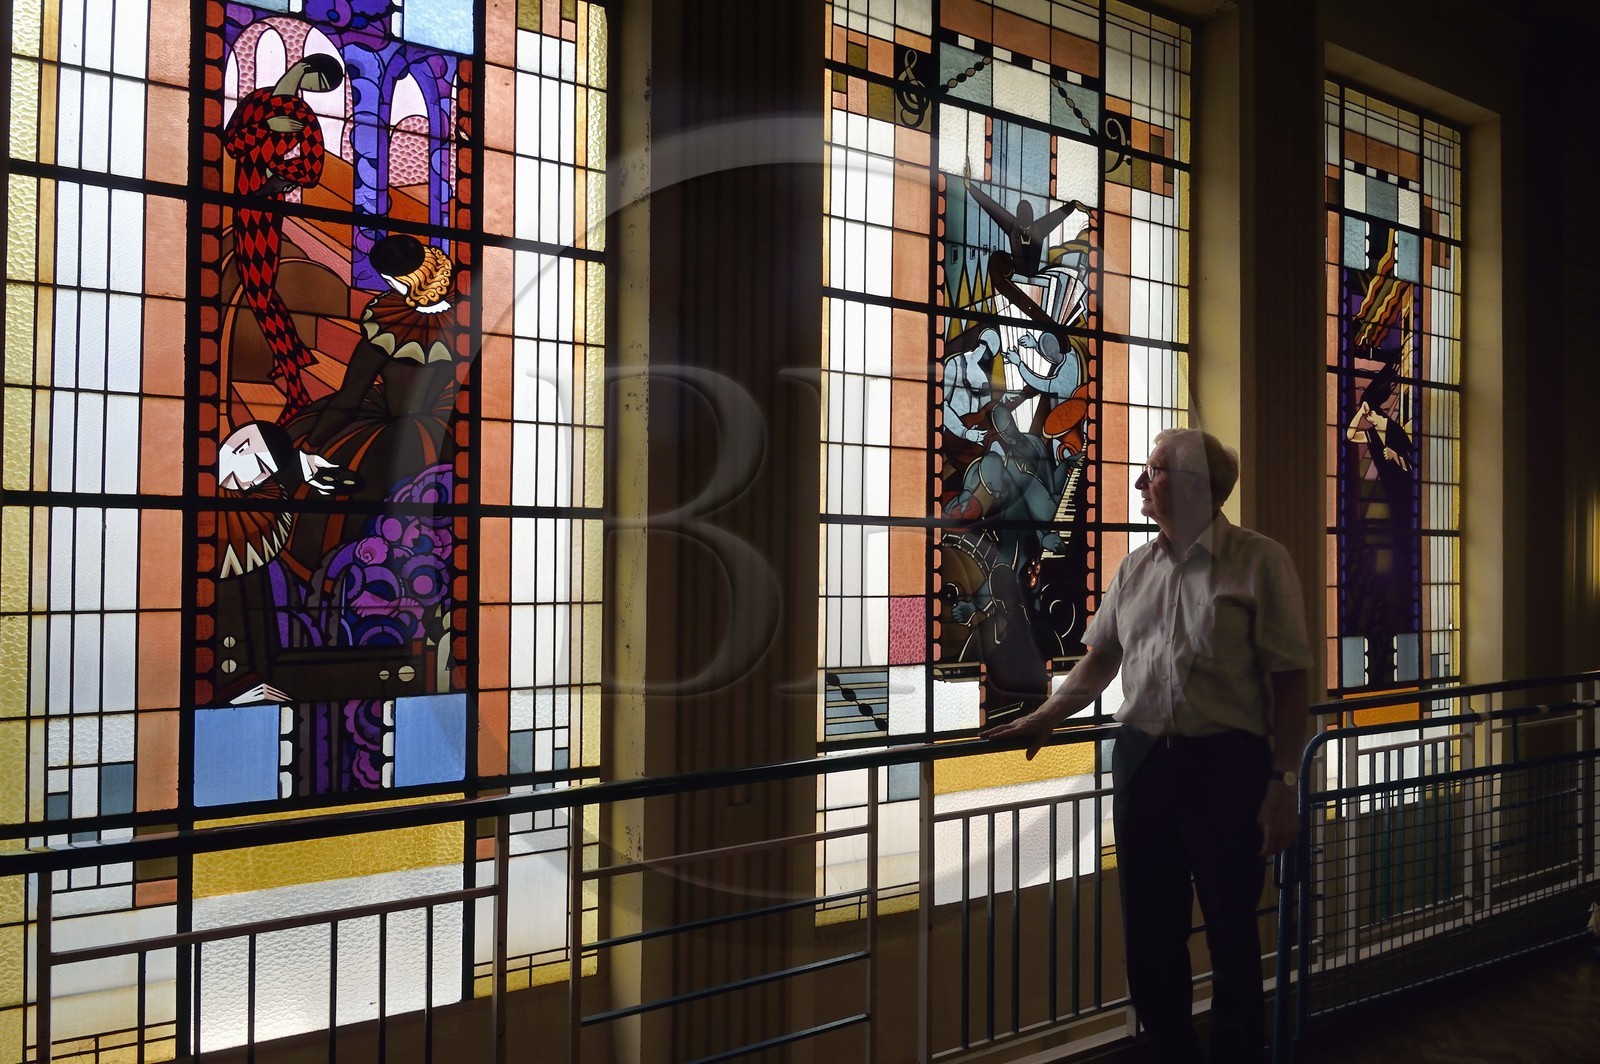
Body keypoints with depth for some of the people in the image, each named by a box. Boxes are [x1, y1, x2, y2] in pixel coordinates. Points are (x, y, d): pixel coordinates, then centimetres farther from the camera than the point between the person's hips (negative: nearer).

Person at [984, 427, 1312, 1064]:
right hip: (1141, 762, 5)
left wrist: (1282, 785, -10)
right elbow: (1101, 658, 20)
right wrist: (1045, 718, 13)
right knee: (1150, 938, 12)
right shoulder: (1135, 568, 10)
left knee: (1231, 935, 7)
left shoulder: (1258, 562, -5)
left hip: (1226, 767, -4)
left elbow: (1288, 681, -7)